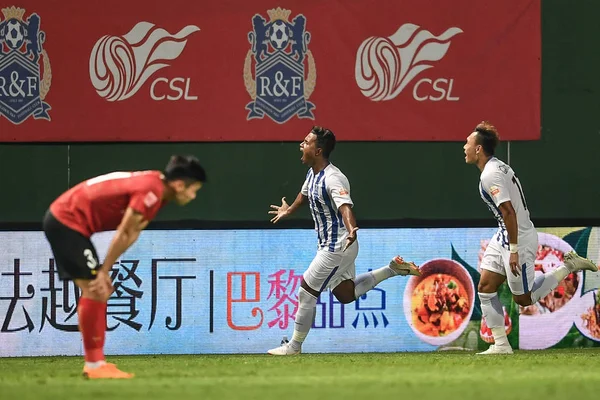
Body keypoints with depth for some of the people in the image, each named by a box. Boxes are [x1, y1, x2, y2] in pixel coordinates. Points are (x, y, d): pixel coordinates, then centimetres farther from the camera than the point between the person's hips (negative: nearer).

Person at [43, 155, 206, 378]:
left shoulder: (155, 186, 9)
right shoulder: (151, 191, -22)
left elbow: (131, 235, 8)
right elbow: (124, 235, -19)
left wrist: (104, 271, 3)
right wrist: (103, 273, -12)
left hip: (63, 219, 10)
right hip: (67, 221, -10)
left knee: (96, 292, 10)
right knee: (95, 291, -12)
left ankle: (96, 364, 12)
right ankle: (94, 366, -10)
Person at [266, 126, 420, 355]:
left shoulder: (333, 179, -25)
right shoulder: (313, 173, 4)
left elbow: (345, 207, -42)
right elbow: (305, 194, 28)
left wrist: (351, 231, -62)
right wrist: (289, 211, 48)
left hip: (337, 248, -10)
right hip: (330, 245, 10)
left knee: (306, 292, -2)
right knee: (346, 294, 18)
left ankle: (294, 346, 9)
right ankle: (392, 270, 21)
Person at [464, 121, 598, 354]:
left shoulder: (490, 175, -21)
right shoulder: (497, 167, 9)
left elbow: (509, 211, -27)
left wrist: (514, 250, -25)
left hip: (519, 239, -10)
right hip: (504, 237, 10)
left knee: (524, 298, 4)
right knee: (485, 288, 5)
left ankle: (569, 267, 9)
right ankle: (501, 345, 6)